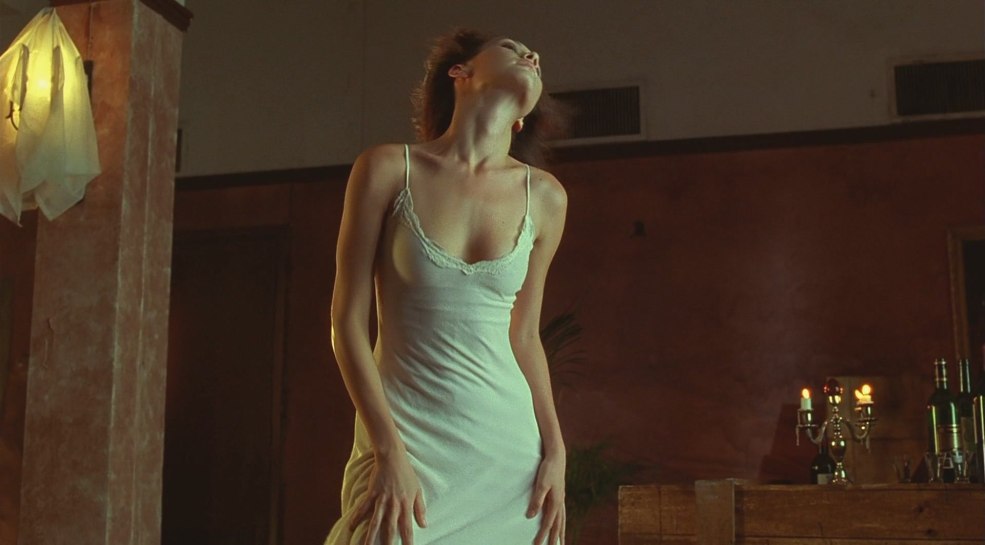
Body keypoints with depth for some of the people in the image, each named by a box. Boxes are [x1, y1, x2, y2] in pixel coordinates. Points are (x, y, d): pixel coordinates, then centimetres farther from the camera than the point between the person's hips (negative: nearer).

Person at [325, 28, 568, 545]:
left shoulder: (544, 197, 3)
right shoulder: (388, 168, -5)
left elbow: (524, 336, 10)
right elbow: (348, 319, -6)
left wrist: (555, 451, 1)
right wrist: (390, 453, -13)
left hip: (510, 450, 3)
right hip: (403, 439, -3)